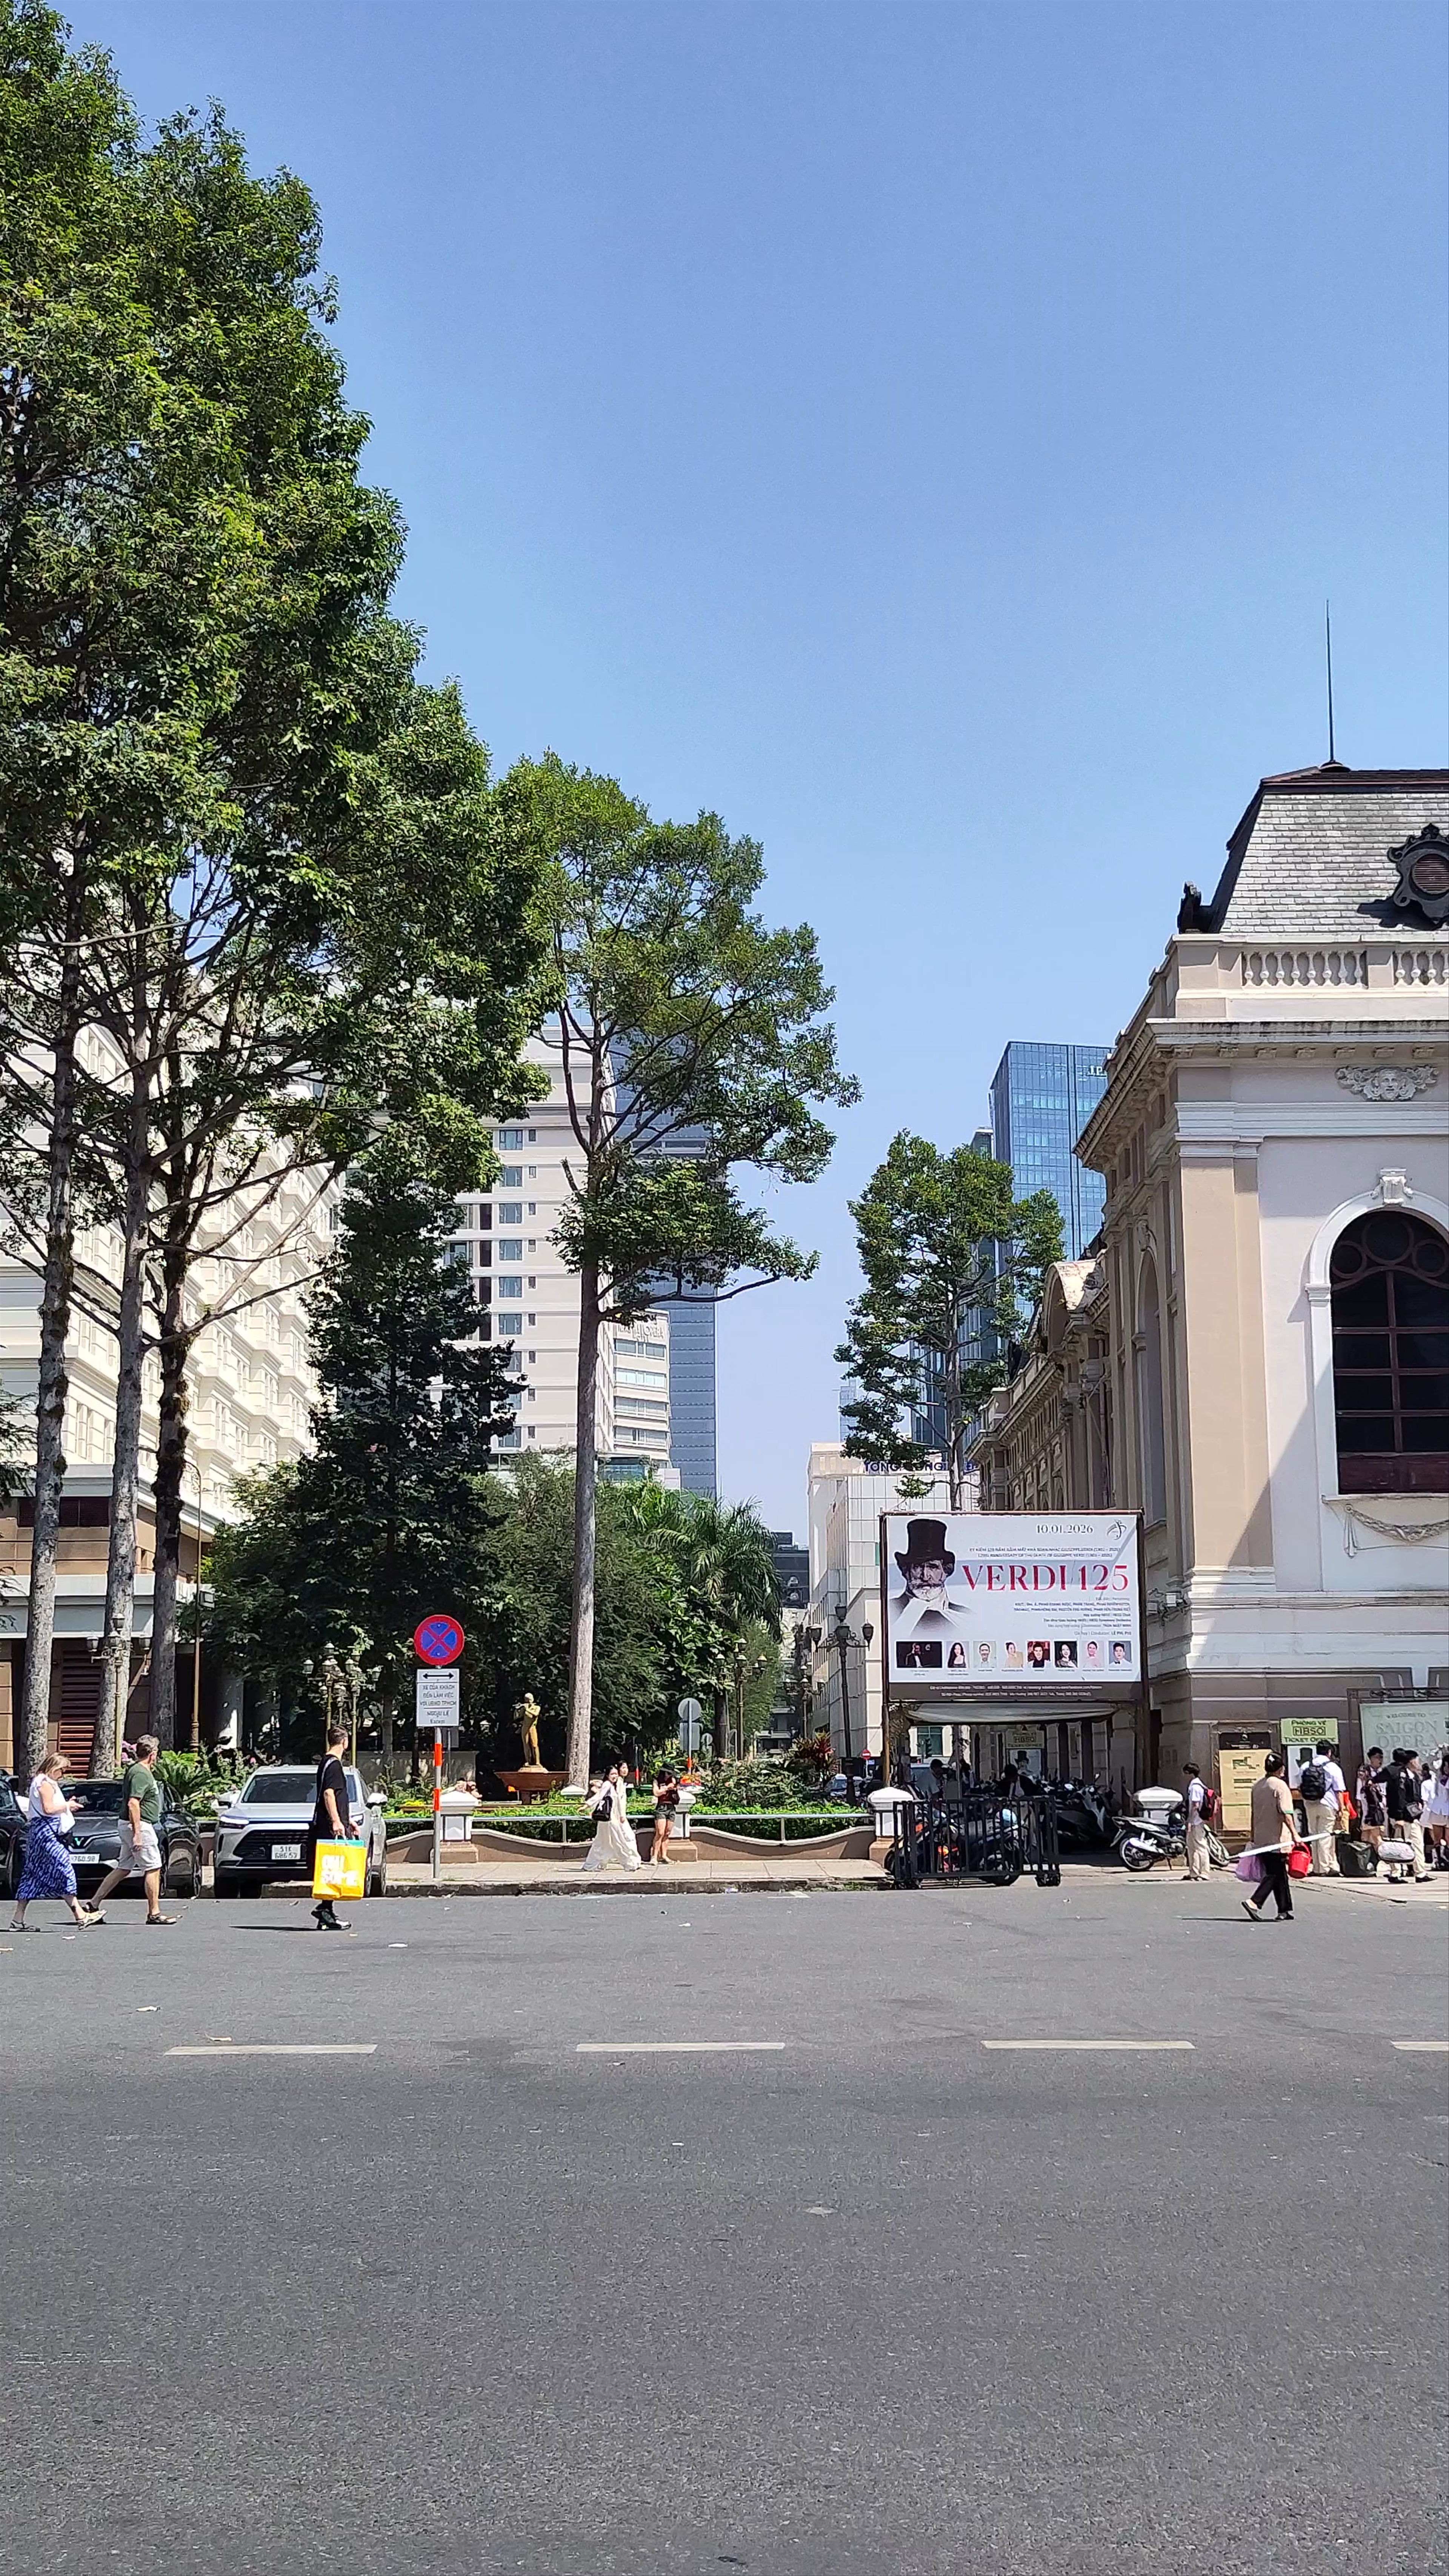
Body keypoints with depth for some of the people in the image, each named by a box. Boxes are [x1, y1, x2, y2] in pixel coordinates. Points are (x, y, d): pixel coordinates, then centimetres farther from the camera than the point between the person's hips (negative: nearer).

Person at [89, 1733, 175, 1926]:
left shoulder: (134, 1770, 14)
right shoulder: (141, 1774, -17)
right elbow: (133, 1804, -24)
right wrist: (137, 1834, -26)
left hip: (129, 1826, 10)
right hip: (140, 1826, -10)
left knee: (123, 1868, 13)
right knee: (153, 1869, -4)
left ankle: (95, 1904, 14)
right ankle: (154, 1913, -1)